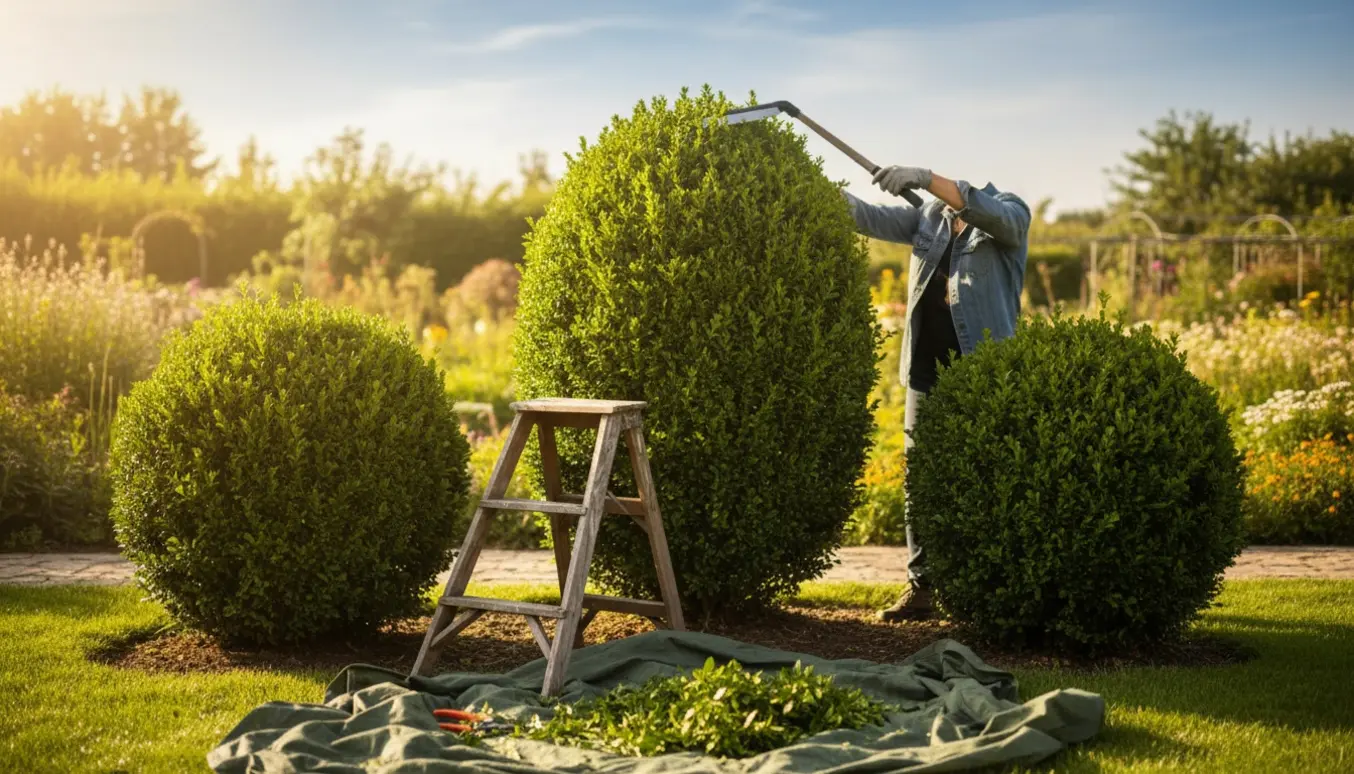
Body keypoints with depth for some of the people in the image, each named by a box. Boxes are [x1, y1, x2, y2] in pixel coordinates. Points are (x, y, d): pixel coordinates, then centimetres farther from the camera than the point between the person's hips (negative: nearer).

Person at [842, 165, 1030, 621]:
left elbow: (988, 212, -24)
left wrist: (926, 179, -36)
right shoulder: (929, 218, 13)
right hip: (927, 370, 6)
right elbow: (873, 218, 2)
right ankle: (921, 587, 11)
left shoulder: (1009, 214, -2)